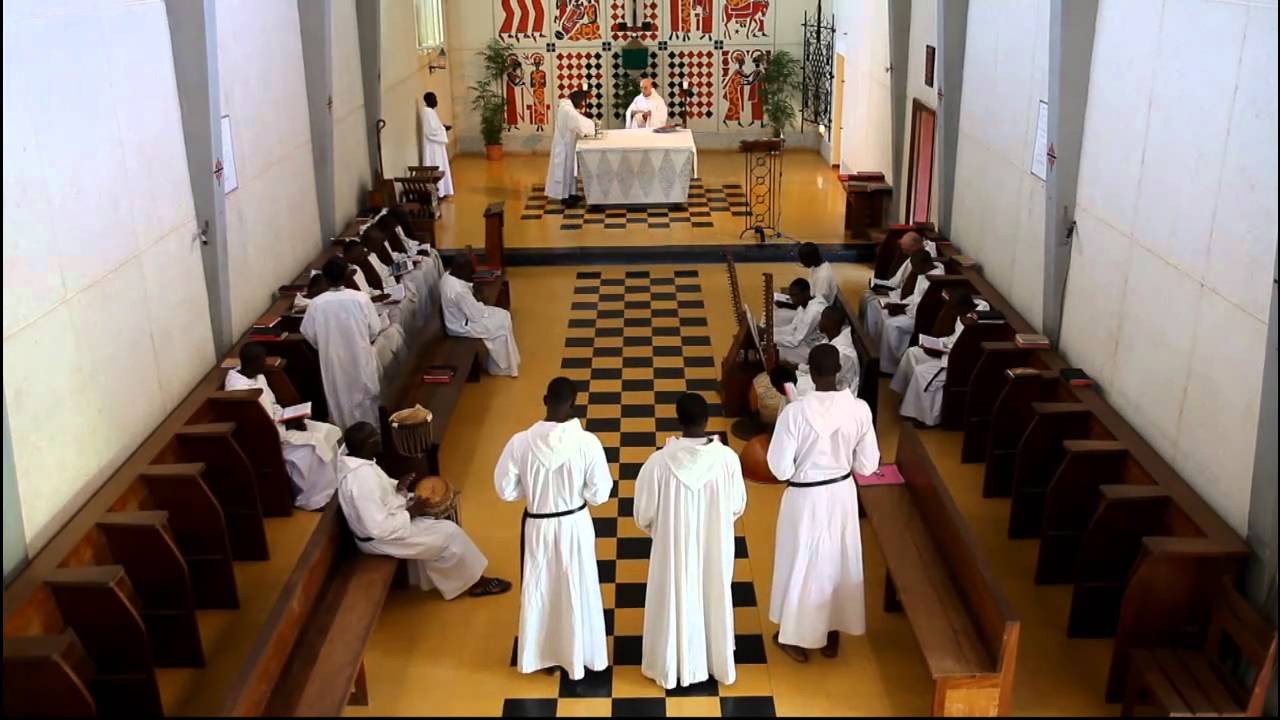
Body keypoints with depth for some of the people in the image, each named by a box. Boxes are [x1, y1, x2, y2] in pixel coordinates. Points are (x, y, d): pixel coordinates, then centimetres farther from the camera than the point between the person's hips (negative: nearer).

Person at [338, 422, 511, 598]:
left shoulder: (355, 463, -3)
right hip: (381, 539, -10)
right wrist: (410, 512, -19)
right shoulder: (362, 476, -34)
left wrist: (397, 487, -2)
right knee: (449, 533, -5)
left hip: (386, 525, 10)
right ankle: (475, 581, 16)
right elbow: (380, 528, -33)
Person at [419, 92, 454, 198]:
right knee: (436, 167, -6)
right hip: (433, 146, -11)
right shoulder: (428, 112, -18)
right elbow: (431, 130, -24)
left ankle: (440, 191, 17)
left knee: (438, 168, 13)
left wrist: (443, 127, 8)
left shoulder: (429, 111, 14)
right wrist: (444, 128, -11)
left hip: (435, 145, 11)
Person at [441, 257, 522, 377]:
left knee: (503, 315, 12)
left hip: (460, 316, 10)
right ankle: (501, 367, 13)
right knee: (502, 326, -4)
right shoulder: (458, 290, -35)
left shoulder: (448, 275, -4)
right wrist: (482, 306, -4)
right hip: (461, 326, -10)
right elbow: (476, 316, -24)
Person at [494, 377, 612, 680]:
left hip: (537, 527, 1)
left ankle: (538, 654, 39)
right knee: (576, 591, 20)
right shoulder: (587, 442, -21)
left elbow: (505, 490, -8)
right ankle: (578, 654, 37)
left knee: (537, 590, 22)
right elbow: (600, 494, -14)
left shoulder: (520, 442, -19)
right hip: (575, 526, -1)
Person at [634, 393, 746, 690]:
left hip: (674, 548, -2)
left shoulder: (659, 462, -23)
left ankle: (672, 668, 37)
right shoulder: (727, 458, -18)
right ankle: (720, 664, 41)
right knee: (714, 600, 23)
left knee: (675, 603, 19)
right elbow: (738, 507, -3)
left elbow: (643, 515, -12)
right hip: (715, 547, 2)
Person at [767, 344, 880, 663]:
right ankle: (832, 636, 39)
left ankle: (795, 637, 34)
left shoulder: (795, 412, -24)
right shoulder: (859, 409, -14)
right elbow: (868, 465, -5)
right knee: (839, 562, 22)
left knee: (801, 564, 17)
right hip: (842, 494, 3)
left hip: (806, 499, -3)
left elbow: (780, 468, -18)